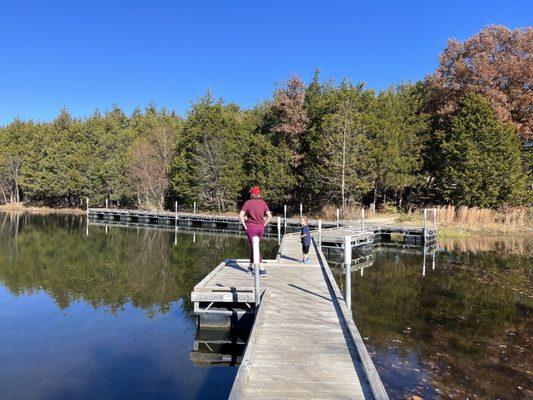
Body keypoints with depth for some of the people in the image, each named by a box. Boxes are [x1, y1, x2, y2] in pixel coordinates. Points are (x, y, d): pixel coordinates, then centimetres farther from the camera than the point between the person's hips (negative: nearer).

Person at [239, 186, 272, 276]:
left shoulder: (248, 203, -6)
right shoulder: (263, 203, 4)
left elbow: (240, 215, -14)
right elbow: (269, 216, 1)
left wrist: (244, 226, -6)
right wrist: (263, 225, 7)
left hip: (251, 227, -4)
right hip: (261, 228, 4)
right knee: (254, 247, 20)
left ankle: (263, 270, -9)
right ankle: (250, 266, 30)